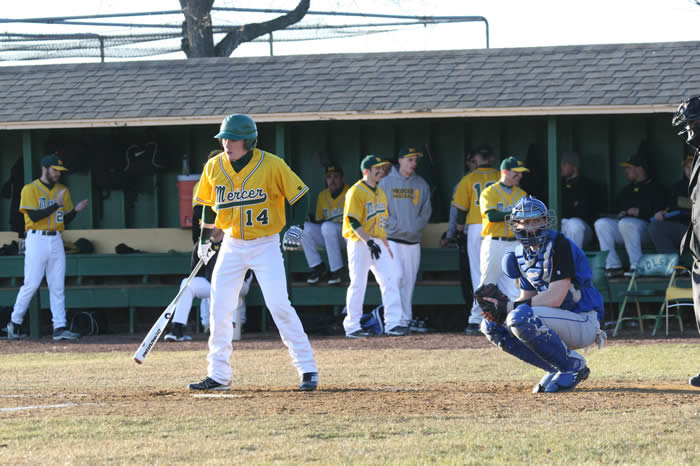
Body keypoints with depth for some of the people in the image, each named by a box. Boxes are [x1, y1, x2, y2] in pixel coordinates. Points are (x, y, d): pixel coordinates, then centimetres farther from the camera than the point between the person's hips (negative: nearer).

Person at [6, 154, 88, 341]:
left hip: (56, 241, 5)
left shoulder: (62, 191, 15)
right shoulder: (30, 190, -3)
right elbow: (34, 216, -15)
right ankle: (15, 322, 7)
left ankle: (60, 327, -2)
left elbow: (66, 220, 15)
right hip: (36, 239, -5)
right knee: (31, 284, -8)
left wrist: (75, 210, -4)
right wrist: (57, 204, -20)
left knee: (57, 286, 0)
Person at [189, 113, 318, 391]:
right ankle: (218, 376, 13)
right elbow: (209, 204, 15)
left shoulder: (271, 165, -14)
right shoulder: (214, 167, -1)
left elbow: (298, 194, -6)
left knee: (279, 305, -15)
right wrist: (205, 239, 19)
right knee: (219, 308, 3)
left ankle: (307, 369, -8)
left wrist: (296, 227, -18)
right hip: (232, 246, 5)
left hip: (266, 245, -5)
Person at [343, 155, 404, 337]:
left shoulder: (380, 192, 16)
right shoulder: (356, 192, -10)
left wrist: (387, 247, 19)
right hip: (359, 244, -7)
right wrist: (369, 242, -26)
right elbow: (354, 222, -17)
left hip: (378, 243, 7)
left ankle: (393, 323, -3)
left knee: (390, 280, -3)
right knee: (358, 284, -4)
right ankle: (352, 327, 3)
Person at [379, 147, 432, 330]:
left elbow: (426, 211, 10)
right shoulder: (386, 183, 1)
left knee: (410, 280, 5)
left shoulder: (421, 184, 11)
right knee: (397, 276, -17)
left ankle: (407, 319, 10)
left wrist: (415, 228, -5)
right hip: (393, 239, -4)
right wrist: (396, 227, -12)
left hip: (414, 240, 4)